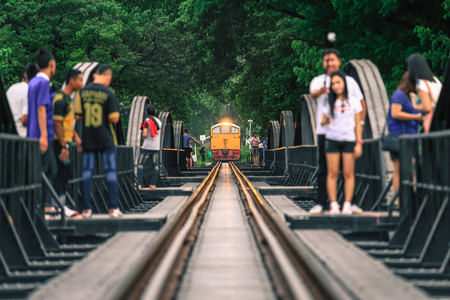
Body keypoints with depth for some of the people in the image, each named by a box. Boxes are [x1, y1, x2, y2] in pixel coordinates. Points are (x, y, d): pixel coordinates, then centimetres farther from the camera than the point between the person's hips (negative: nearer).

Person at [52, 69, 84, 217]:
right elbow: (57, 123, -20)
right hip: (60, 142, -10)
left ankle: (61, 205, 18)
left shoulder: (68, 98, 16)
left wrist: (76, 137, 18)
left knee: (66, 172, 13)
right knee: (62, 173, -8)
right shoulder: (60, 99, -15)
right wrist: (63, 146, -22)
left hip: (65, 141, 10)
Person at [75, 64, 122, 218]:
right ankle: (114, 208, 0)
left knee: (87, 171, 6)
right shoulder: (108, 93, -9)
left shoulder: (83, 92, 1)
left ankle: (86, 209, 4)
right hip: (106, 139, -3)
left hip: (88, 139, 3)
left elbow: (77, 116, 2)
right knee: (111, 171, 3)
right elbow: (114, 118, -12)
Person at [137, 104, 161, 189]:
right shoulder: (159, 121, 10)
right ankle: (153, 184, 0)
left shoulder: (146, 121, -7)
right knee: (155, 165, 5)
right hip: (156, 147, 5)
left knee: (140, 164, 0)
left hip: (147, 147, -5)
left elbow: (144, 135, -11)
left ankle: (139, 183, -9)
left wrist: (143, 135, 9)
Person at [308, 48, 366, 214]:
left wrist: (360, 123, 5)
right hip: (324, 131, -1)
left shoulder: (349, 81, 11)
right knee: (324, 169, 0)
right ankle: (320, 203, 3)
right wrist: (320, 91, -43)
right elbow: (313, 93, -19)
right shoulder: (318, 81, 5)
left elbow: (361, 104, 17)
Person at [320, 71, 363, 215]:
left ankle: (348, 204, -2)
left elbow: (358, 124, 6)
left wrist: (359, 143, -1)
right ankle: (333, 204, -4)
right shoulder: (330, 103, 10)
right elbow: (323, 121, 8)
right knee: (333, 172, -4)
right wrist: (324, 121, -17)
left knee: (348, 173, -3)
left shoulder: (354, 101, 7)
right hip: (332, 139, 1)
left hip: (349, 140, -1)